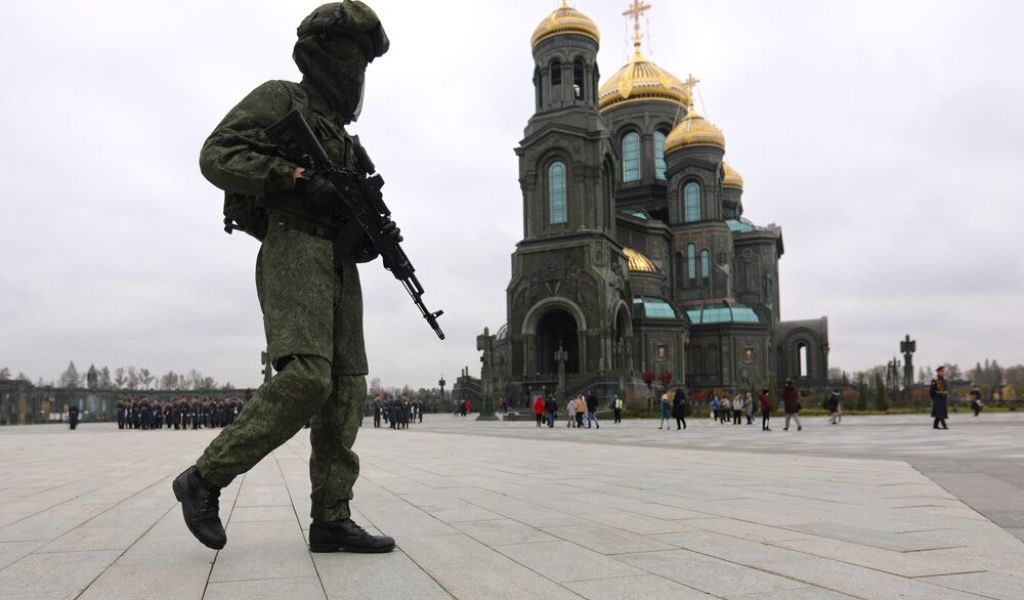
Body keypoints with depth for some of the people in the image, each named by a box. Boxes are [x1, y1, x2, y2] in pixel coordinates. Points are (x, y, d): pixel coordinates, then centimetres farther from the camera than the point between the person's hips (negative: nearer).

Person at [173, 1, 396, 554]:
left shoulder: (341, 137, 29)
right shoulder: (280, 99, 7)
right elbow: (216, 156, -7)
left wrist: (377, 234, 5)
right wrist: (298, 181, -16)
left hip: (338, 266, 8)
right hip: (294, 254, -8)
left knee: (346, 389, -2)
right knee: (305, 380, -23)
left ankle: (331, 520, -1)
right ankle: (205, 479, -8)